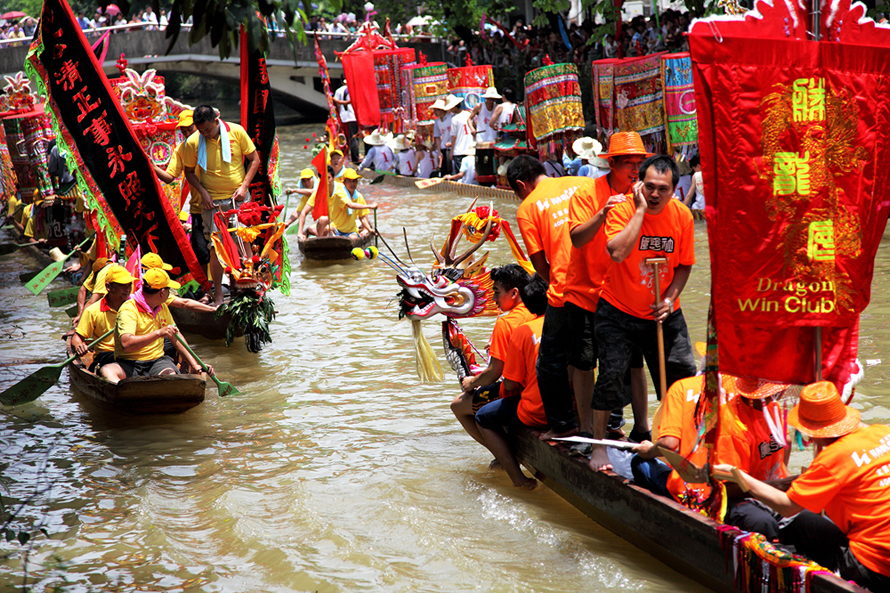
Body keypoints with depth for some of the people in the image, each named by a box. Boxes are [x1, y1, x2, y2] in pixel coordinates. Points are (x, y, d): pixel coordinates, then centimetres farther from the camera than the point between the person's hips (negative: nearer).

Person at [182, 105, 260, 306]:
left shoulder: (236, 131, -6)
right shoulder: (192, 142, -7)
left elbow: (254, 159, 3)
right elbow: (189, 171, 6)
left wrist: (244, 185, -7)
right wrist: (203, 192, -8)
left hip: (239, 198, 1)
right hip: (213, 201, -1)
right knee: (217, 246, -2)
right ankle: (218, 294, 7)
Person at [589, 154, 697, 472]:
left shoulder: (681, 215, -6)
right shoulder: (623, 209, -18)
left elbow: (684, 264, 6)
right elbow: (617, 252, -36)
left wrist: (670, 298, -9)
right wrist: (640, 209, -32)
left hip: (664, 313, 4)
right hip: (619, 311, -4)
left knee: (683, 376, 3)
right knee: (611, 374, -11)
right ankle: (598, 444, 5)